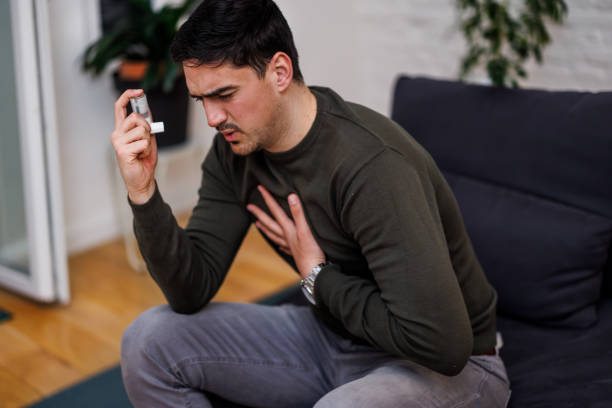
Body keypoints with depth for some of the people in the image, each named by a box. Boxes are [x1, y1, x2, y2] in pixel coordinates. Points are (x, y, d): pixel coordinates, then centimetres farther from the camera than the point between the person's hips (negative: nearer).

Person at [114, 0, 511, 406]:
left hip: (449, 367, -7)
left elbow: (441, 343, -34)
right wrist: (143, 190, -21)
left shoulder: (373, 166, -31)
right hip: (333, 335, 8)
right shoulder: (234, 149, -6)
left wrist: (318, 277, -21)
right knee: (149, 339, -2)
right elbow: (191, 292, -7)